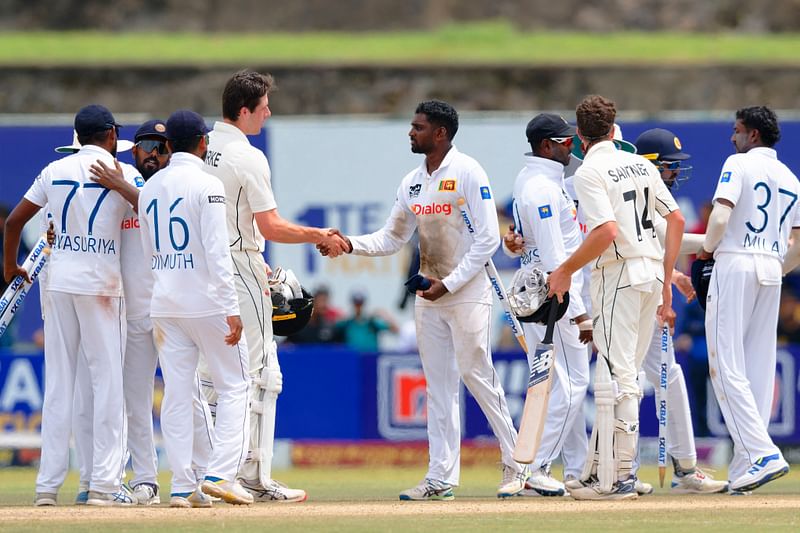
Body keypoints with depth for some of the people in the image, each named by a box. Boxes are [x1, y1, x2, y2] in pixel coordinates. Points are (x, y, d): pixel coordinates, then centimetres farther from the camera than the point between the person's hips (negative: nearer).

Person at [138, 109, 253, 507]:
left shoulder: (149, 188, 10)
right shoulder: (206, 186, -10)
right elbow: (217, 251, -16)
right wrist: (231, 309, -16)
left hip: (164, 305, 6)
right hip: (206, 302, -6)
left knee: (177, 392, 5)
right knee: (234, 385, 3)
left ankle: (183, 485, 1)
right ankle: (220, 474, -9)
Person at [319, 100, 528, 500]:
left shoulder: (467, 173, -10)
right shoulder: (412, 182, 12)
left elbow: (488, 238, -14)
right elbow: (392, 239, 16)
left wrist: (450, 283, -17)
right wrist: (350, 245, -2)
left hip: (467, 293, -7)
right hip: (429, 297, 7)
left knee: (477, 376, -9)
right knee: (438, 385, 7)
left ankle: (516, 465, 2)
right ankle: (441, 477, 8)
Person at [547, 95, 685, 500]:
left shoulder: (590, 172, -9)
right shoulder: (640, 164, 12)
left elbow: (606, 231, -22)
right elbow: (676, 219, 11)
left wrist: (567, 270, -10)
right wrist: (666, 280, 17)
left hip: (617, 273, -8)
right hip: (652, 271, 8)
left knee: (617, 376, -8)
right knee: (622, 373, 13)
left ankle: (619, 478, -10)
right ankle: (597, 472, 17)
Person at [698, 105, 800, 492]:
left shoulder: (739, 164, -5)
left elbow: (720, 217, -17)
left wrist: (707, 249, 0)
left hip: (734, 264, -7)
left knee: (727, 365, -7)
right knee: (759, 369, 6)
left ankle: (762, 452, -21)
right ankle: (744, 471, 5)